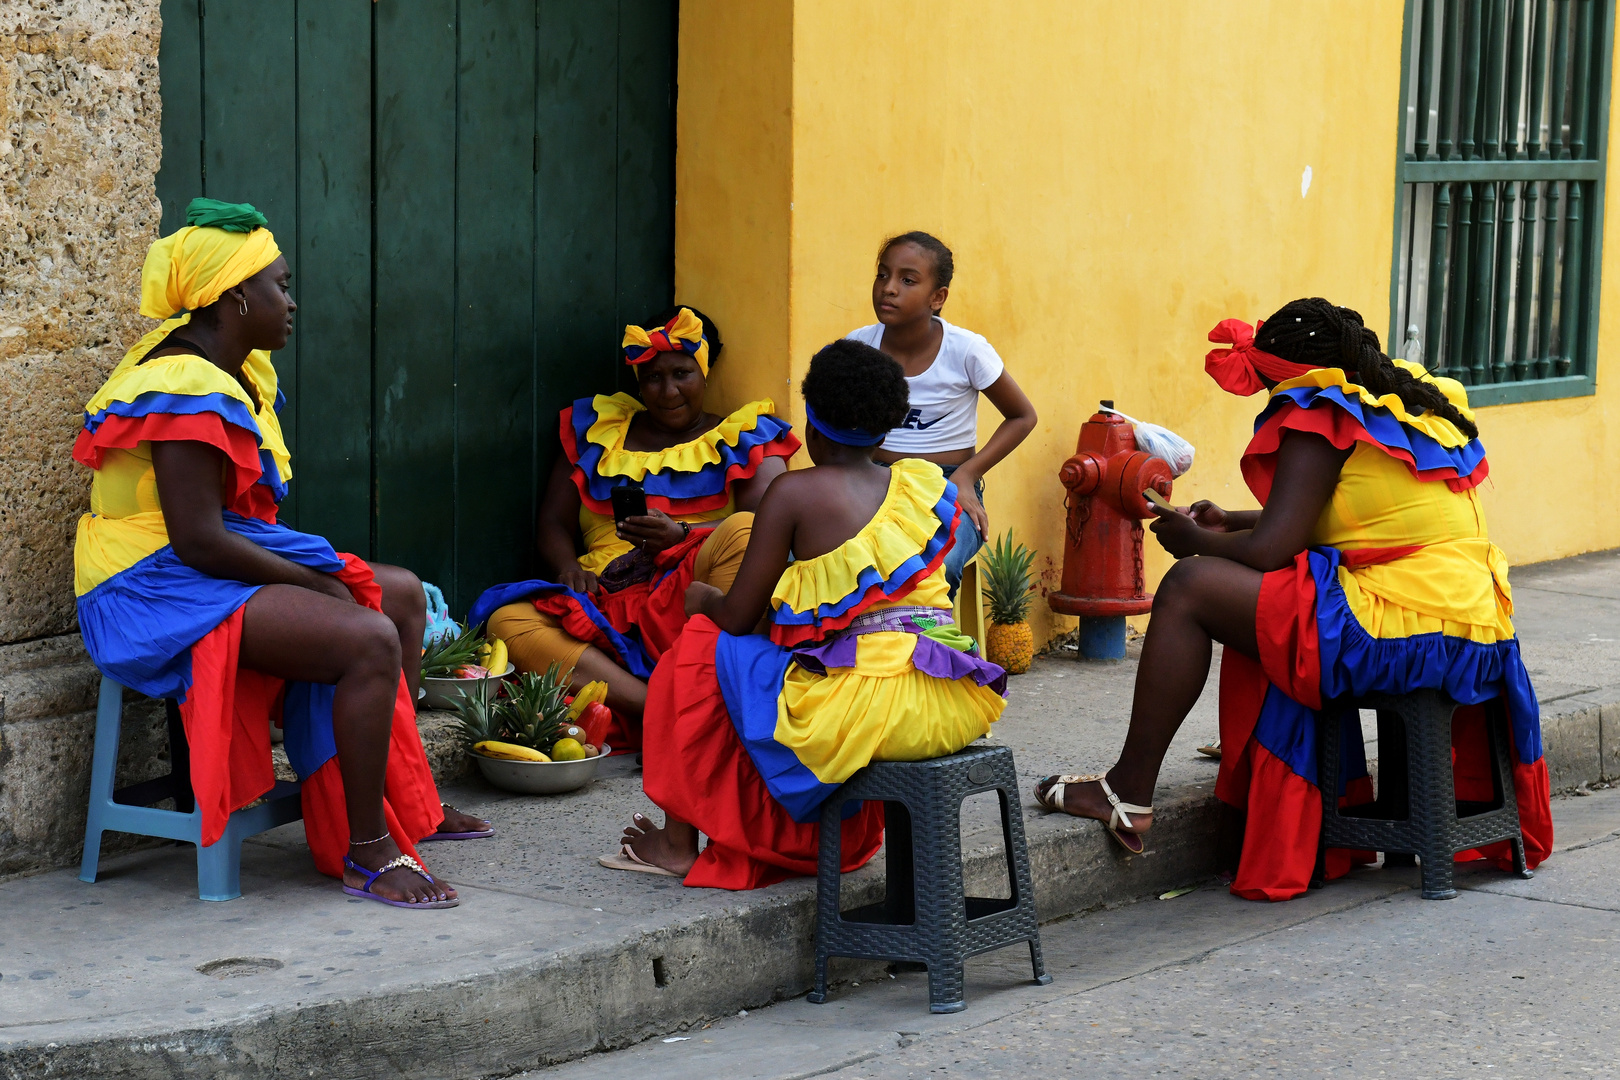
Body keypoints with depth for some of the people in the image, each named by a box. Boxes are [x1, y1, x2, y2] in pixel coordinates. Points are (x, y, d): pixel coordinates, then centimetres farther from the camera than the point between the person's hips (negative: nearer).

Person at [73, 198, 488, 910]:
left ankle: (403, 803, 23)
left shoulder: (237, 370, 12)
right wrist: (316, 582, -18)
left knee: (401, 593, 17)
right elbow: (198, 541, -27)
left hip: (214, 567, 11)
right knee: (370, 639, -26)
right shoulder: (187, 393, -21)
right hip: (162, 591, -11)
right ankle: (366, 854, -19)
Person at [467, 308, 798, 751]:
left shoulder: (744, 437, 16)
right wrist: (568, 567, -5)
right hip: (609, 604, 2)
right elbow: (553, 524, 19)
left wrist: (682, 534, -18)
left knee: (743, 532, -33)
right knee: (509, 621, -27)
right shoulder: (595, 430, 24)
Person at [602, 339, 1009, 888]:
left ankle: (679, 843, 22)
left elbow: (737, 619, 0)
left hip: (865, 704, -7)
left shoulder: (795, 493, -3)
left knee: (698, 655, 16)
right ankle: (849, 837, 40)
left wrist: (703, 599, 23)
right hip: (952, 710, 7)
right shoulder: (927, 485, 12)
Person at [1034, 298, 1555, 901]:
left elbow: (1269, 551, -13)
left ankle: (1129, 791, -3)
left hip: (1395, 637, -10)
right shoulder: (1417, 403, 20)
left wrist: (1193, 540, 6)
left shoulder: (1319, 419, -8)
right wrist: (1230, 524, 30)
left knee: (1189, 588, -6)